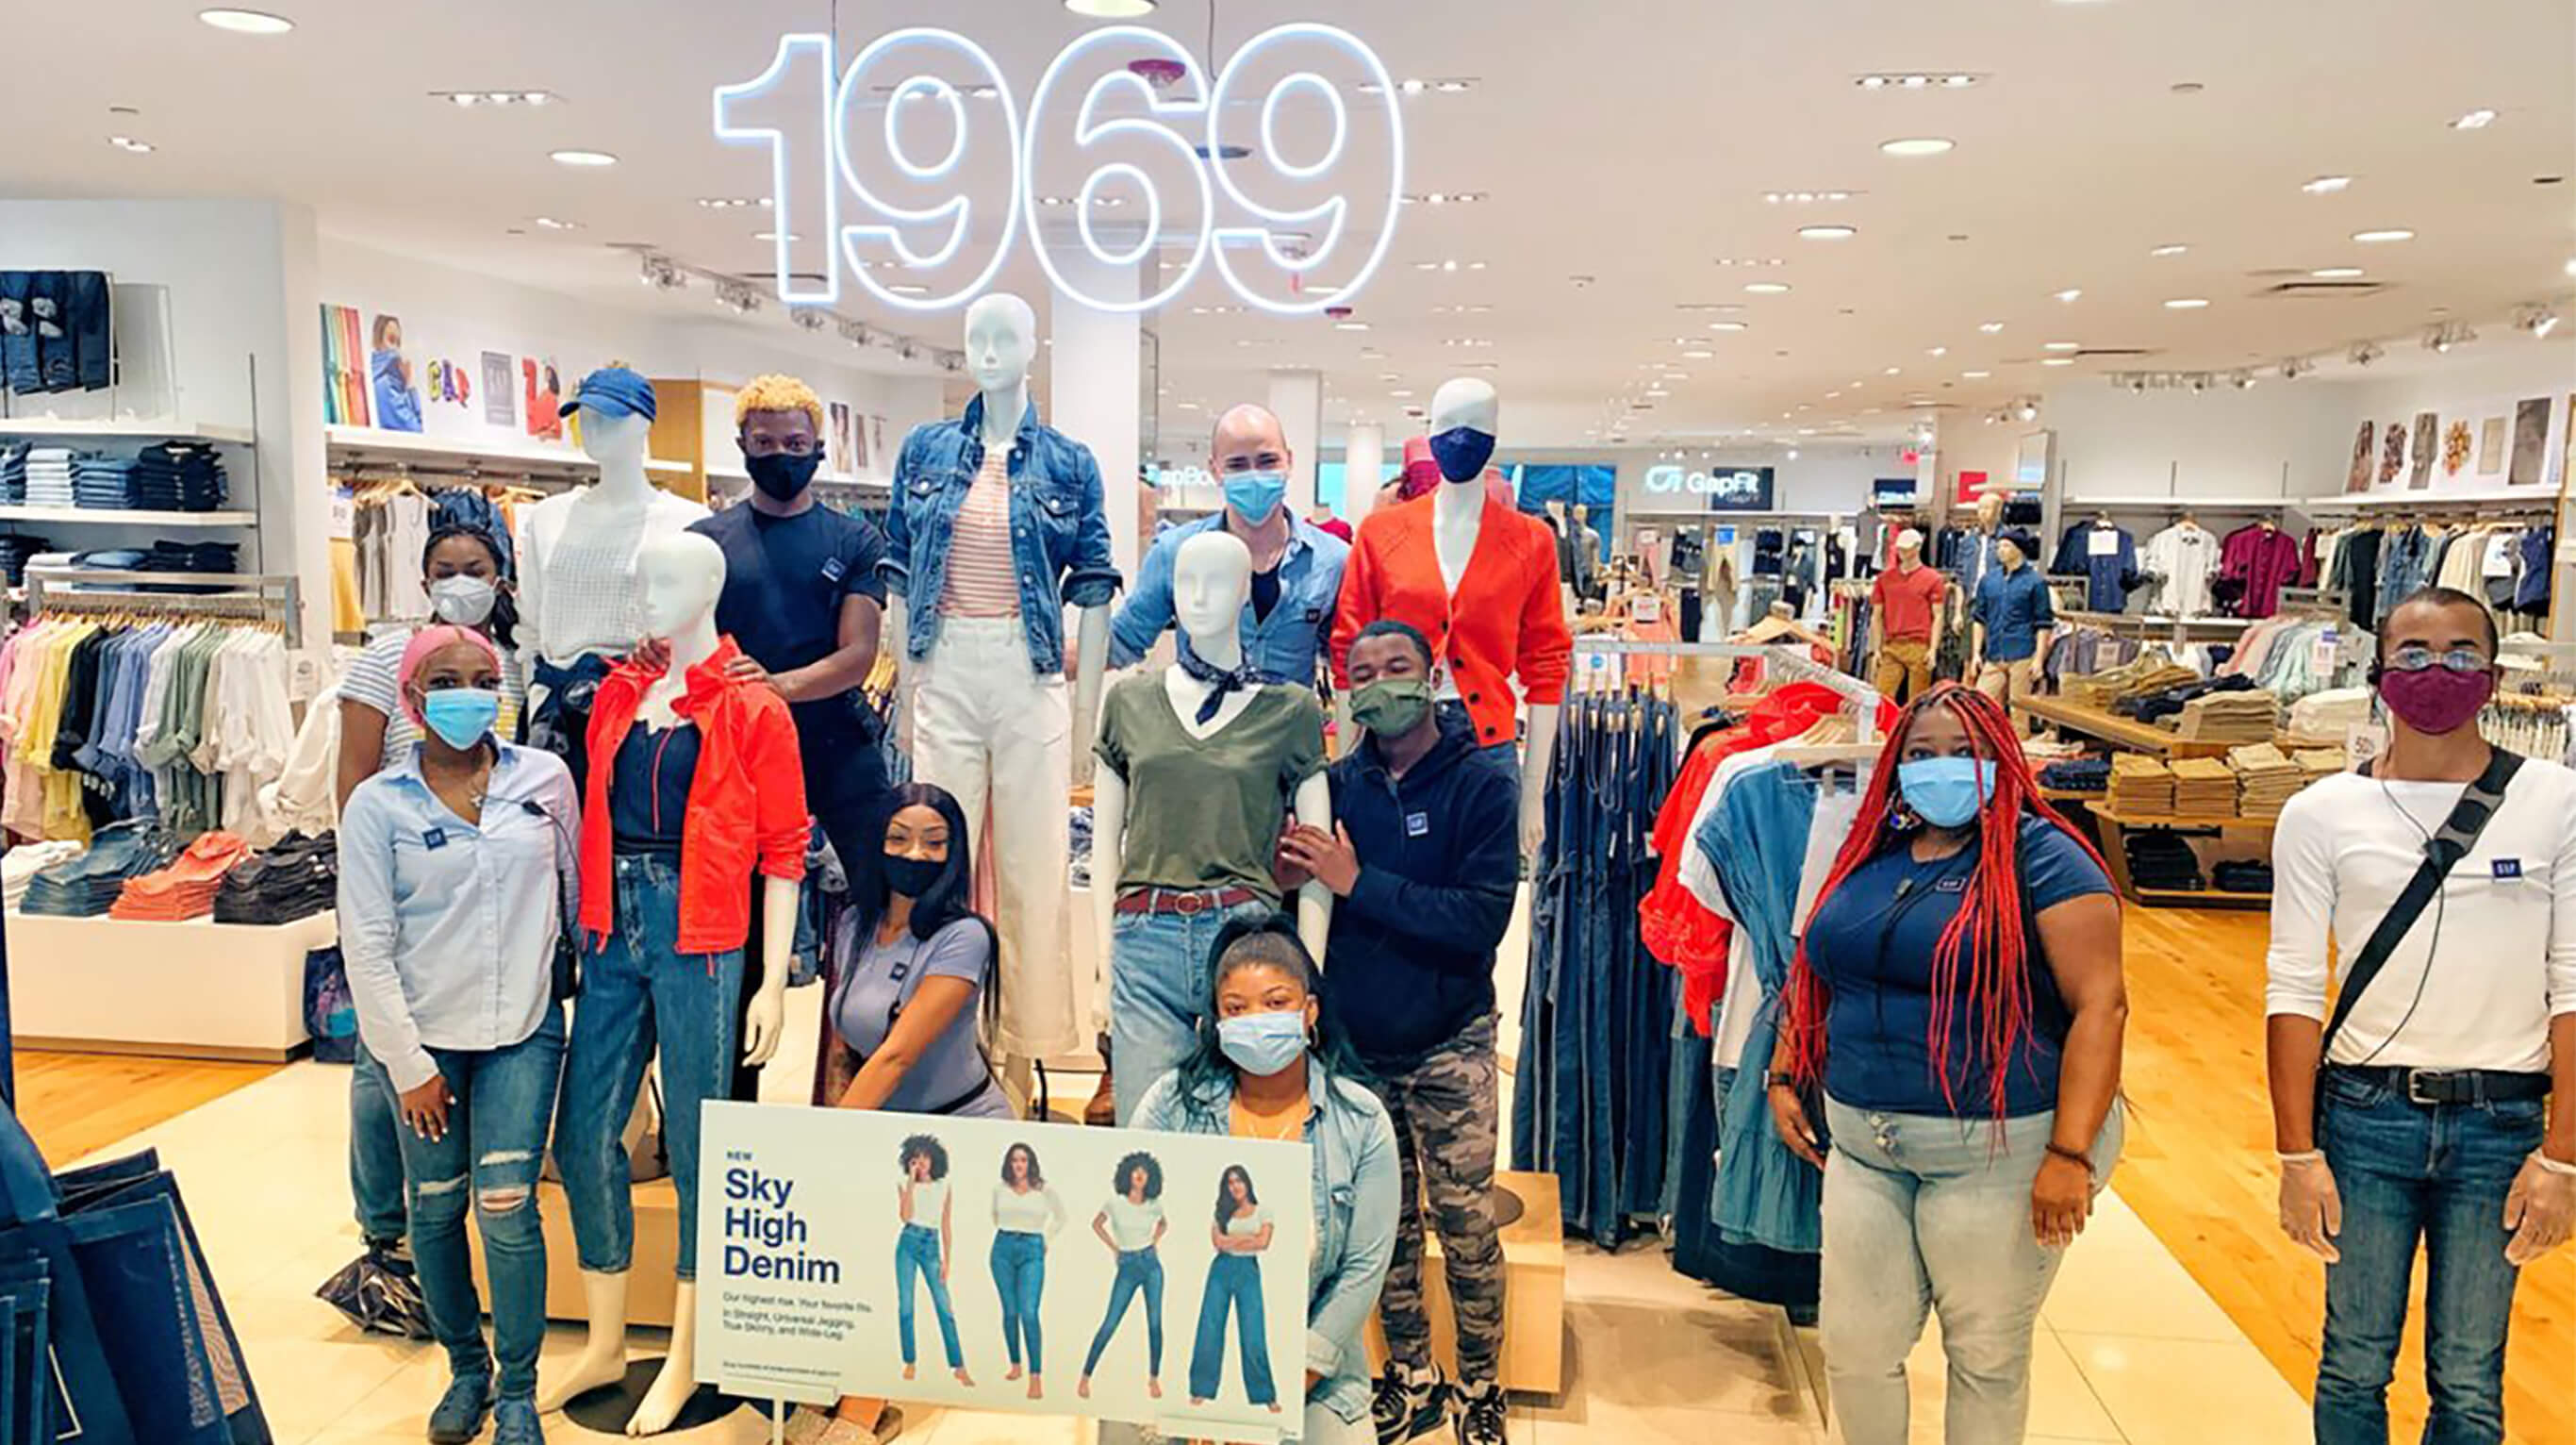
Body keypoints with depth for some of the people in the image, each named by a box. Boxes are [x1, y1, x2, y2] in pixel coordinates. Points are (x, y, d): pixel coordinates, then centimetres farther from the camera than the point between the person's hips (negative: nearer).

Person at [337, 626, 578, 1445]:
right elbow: (365, 943, -5)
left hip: (523, 1028, 0)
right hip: (426, 1035, 1)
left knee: (507, 1208, -5)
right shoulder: (377, 804, -5)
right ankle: (465, 1367, 32)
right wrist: (407, 1062, -6)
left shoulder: (545, 779, -2)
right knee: (435, 1208, 10)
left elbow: (576, 889, 9)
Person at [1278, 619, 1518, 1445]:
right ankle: (1411, 1379, 32)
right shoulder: (1335, 784, 1)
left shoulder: (1482, 786, -9)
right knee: (1384, 1223, 14)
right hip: (1356, 1042, 3)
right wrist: (1295, 873, -17)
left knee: (1465, 1225, 6)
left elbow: (1482, 918, -20)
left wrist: (1359, 883, -21)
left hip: (1448, 1045, -3)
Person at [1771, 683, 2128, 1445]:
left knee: (1987, 1356, 12)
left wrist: (2071, 1153, -21)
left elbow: (2100, 1004, -15)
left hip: (1998, 1152, -5)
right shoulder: (1870, 856, 9)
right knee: (1855, 1349, 9)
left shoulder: (2040, 857, -9)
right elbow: (1816, 975, 20)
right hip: (1863, 1145, 5)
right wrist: (1785, 1076, 11)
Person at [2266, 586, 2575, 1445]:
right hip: (2366, 1114, 0)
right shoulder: (2322, 815, -2)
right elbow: (2294, 992, -2)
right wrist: (2298, 1155, -5)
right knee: (2355, 1366, 11)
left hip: (2501, 1123, 0)